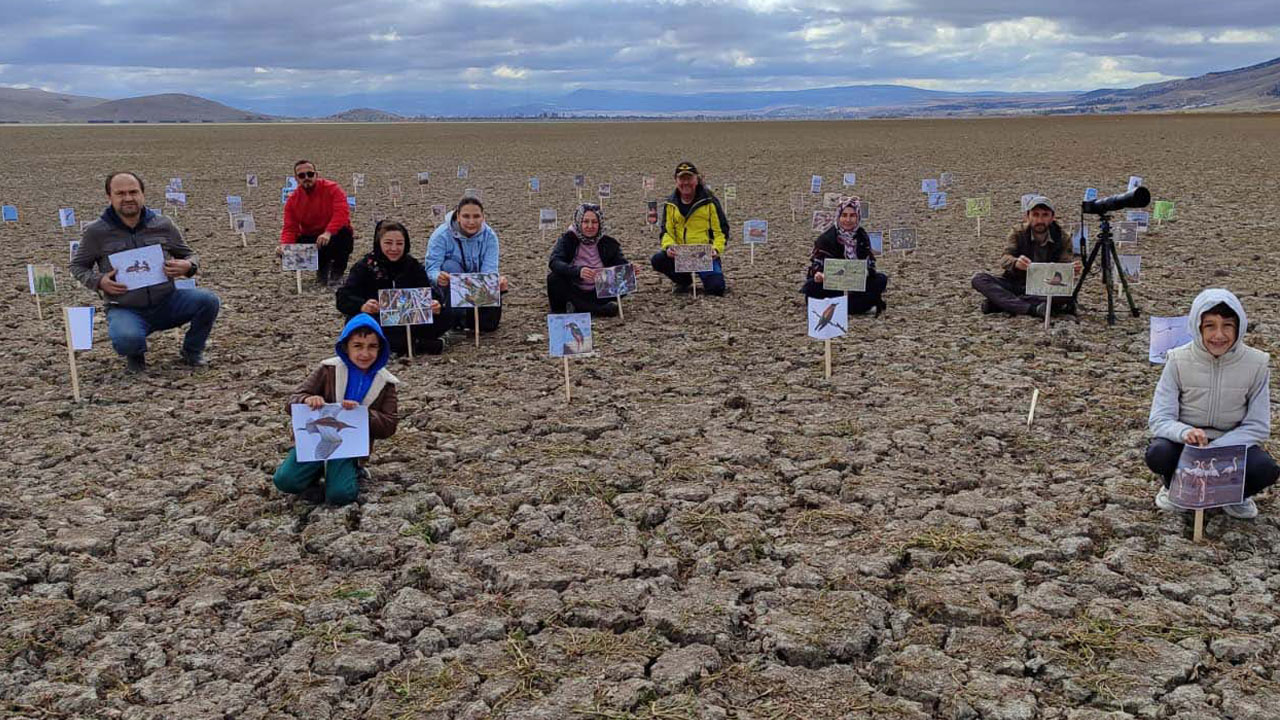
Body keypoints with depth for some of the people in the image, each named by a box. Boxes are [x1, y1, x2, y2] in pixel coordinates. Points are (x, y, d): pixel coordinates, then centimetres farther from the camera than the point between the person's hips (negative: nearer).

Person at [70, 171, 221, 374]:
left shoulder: (163, 225, 3)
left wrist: (188, 266, -11)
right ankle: (136, 356, 7)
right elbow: (78, 266, 10)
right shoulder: (96, 232, -1)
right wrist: (98, 281, -12)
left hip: (167, 302, 2)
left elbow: (189, 255, 15)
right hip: (125, 309, -2)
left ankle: (192, 351, 7)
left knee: (209, 301, -23)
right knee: (126, 340, -37)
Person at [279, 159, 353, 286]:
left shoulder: (332, 189, -14)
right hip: (310, 240, 3)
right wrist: (285, 245, -28)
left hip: (334, 235, -3)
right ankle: (322, 266, 9)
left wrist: (328, 233, -44)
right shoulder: (292, 200, -1)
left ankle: (337, 272, -9)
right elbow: (290, 228, -5)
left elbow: (342, 212, -28)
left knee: (344, 232, -38)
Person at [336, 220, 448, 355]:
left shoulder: (413, 266, 8)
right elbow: (343, 298, -13)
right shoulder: (364, 267, -2)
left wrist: (435, 303, -30)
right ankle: (419, 345, -31)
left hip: (407, 321, 1)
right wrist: (362, 306, -37)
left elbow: (428, 290, -4)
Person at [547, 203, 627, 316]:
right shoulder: (568, 239, -9)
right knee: (553, 279, -31)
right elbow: (554, 262, -24)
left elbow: (622, 264, -4)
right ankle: (600, 310, -31)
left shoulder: (608, 242, 0)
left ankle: (576, 308, -24)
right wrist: (578, 271, -43)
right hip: (573, 292, -2)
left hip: (598, 292, 2)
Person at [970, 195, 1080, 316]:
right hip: (1015, 285, 1)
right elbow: (1004, 259, -21)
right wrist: (1015, 263, -47)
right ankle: (1032, 308, -36)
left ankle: (1004, 302, -31)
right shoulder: (1018, 234, -6)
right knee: (979, 279, -24)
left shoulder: (1062, 239, -3)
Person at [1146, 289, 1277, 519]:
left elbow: (1258, 426, -9)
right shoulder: (1179, 360, -12)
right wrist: (1184, 432, -37)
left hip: (1232, 445, 1)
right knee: (1158, 454, -32)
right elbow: (1159, 419, -14)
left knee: (1265, 469, -30)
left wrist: (1216, 450, -25)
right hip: (1184, 442, 0)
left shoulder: (1256, 364, -11)